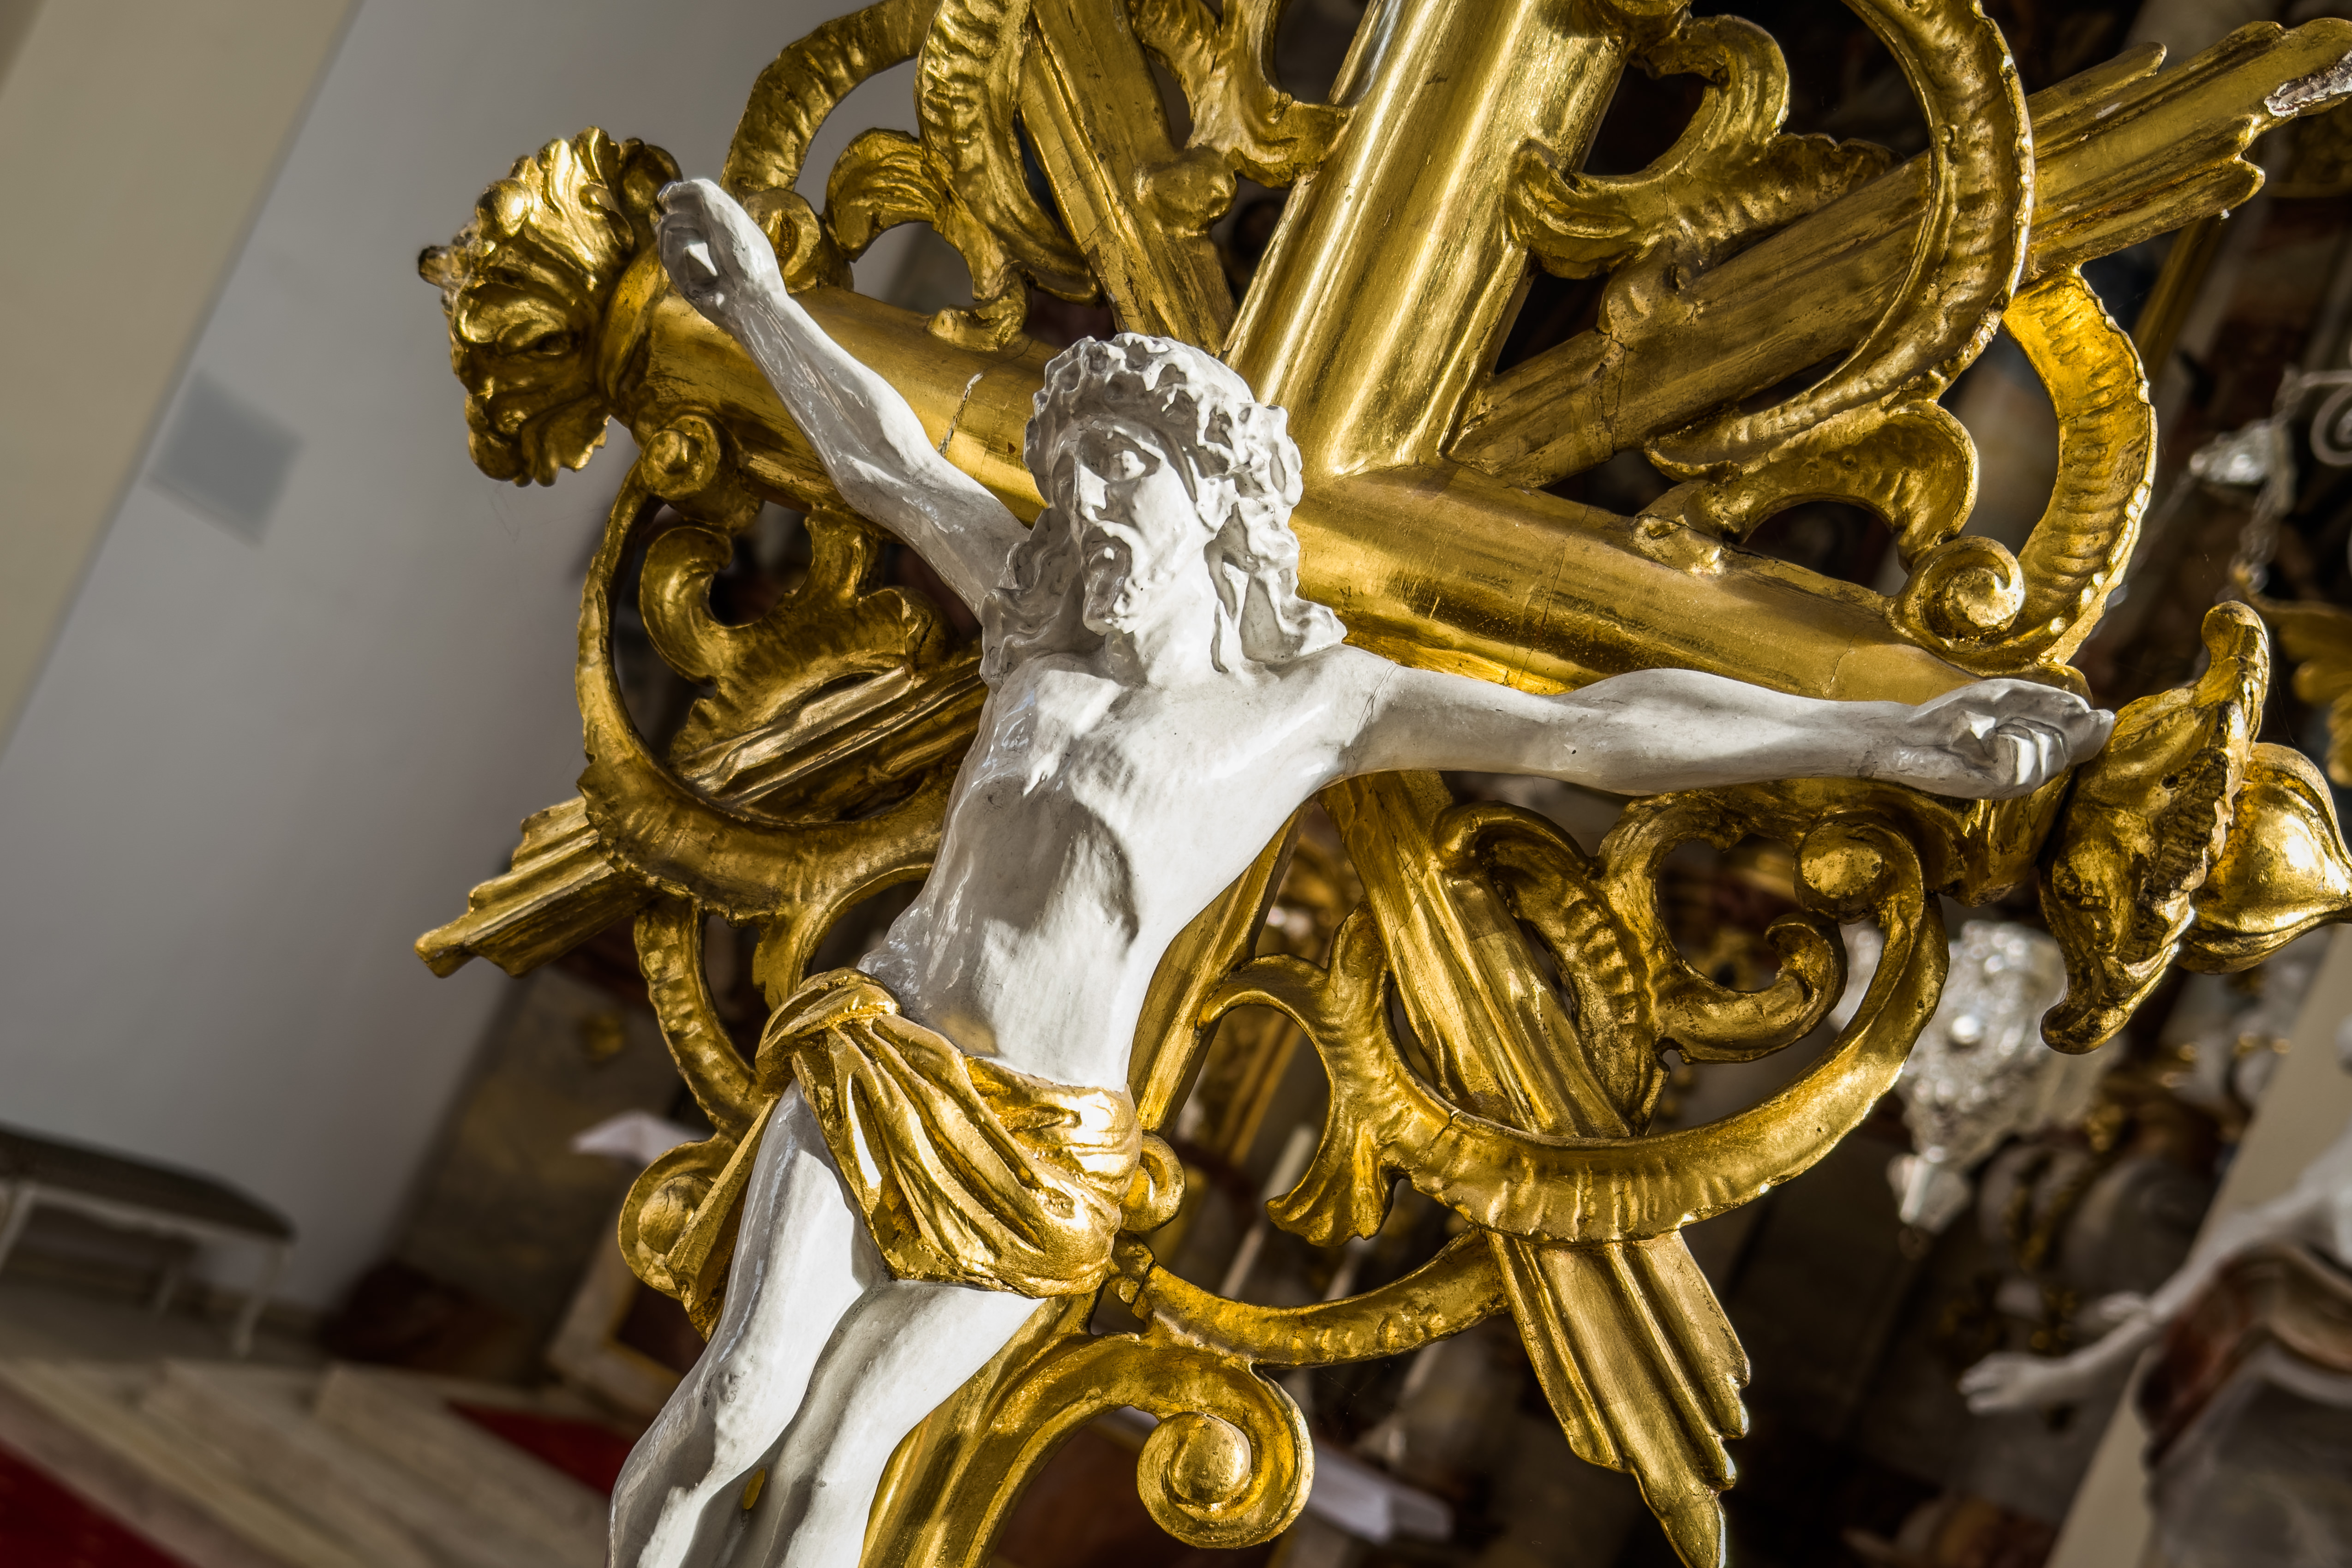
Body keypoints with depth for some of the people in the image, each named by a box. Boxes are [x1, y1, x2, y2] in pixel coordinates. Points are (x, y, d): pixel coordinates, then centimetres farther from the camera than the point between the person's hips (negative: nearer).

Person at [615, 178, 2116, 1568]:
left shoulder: (1321, 697, -7)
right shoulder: (1044, 620, 4)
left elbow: (1591, 729, -12)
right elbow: (891, 462, 18)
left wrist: (1885, 734, -17)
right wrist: (766, 302, 29)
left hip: (1035, 1157, -2)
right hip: (871, 1064, 2)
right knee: (738, 1405, -7)